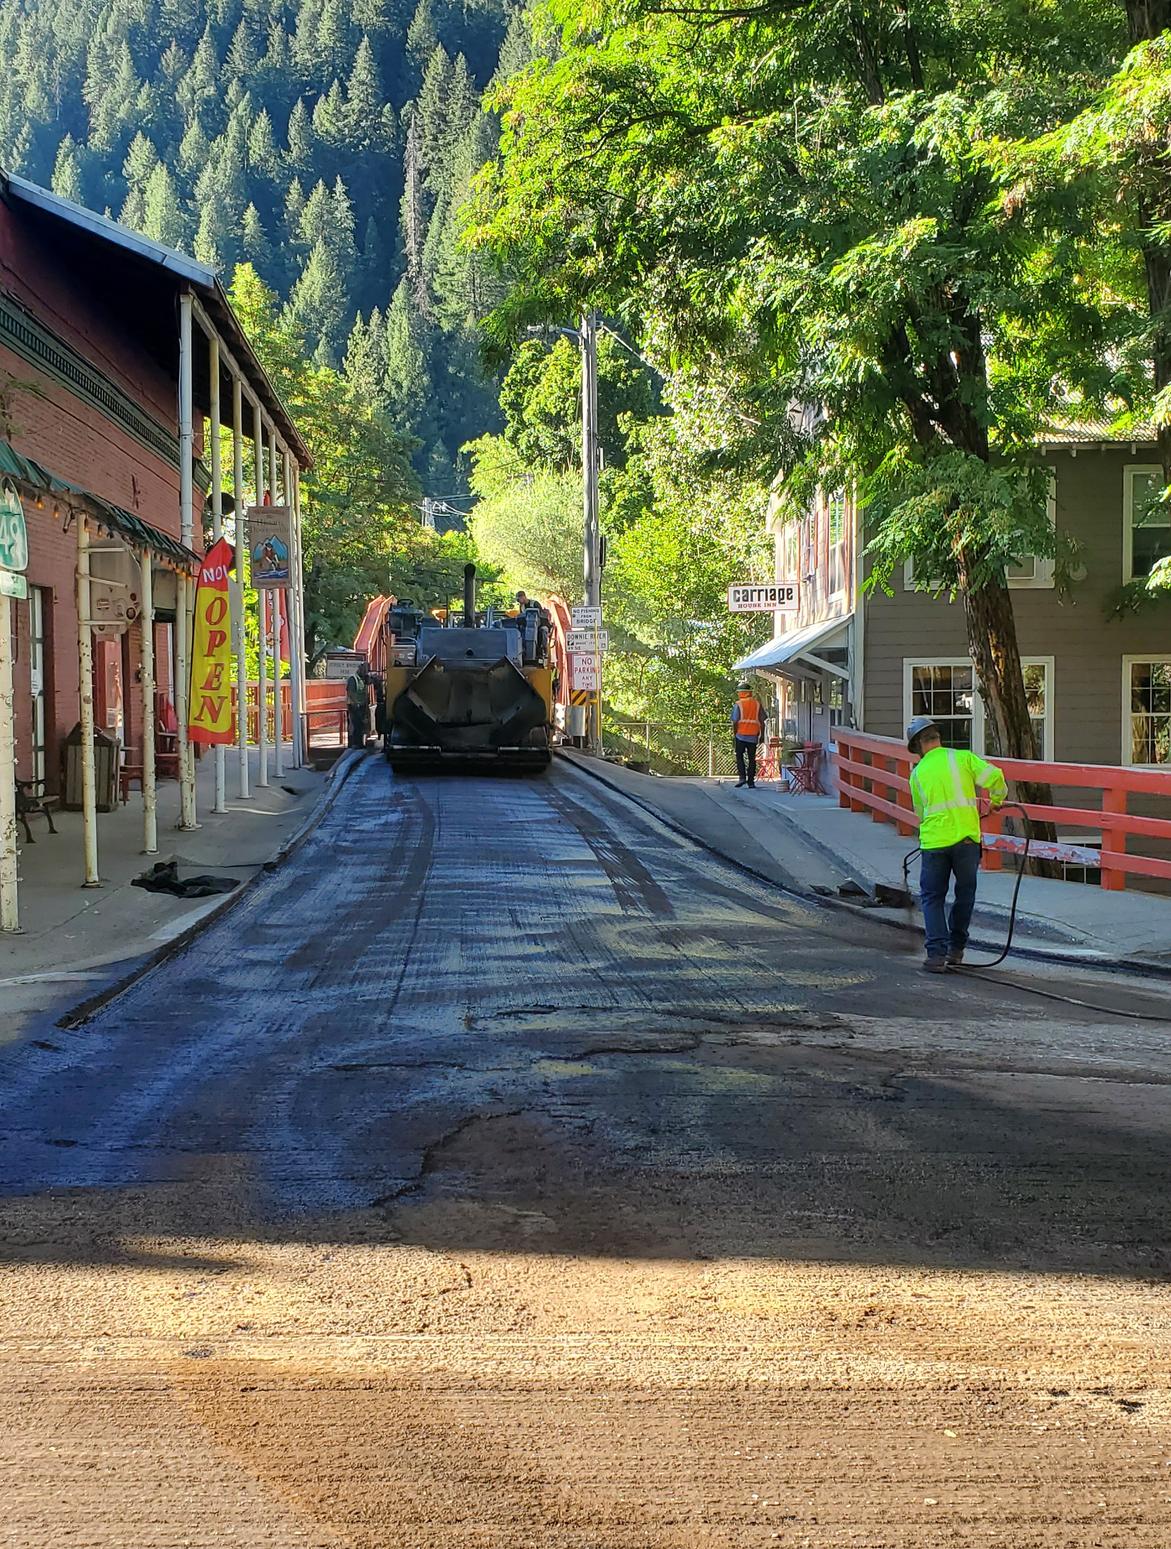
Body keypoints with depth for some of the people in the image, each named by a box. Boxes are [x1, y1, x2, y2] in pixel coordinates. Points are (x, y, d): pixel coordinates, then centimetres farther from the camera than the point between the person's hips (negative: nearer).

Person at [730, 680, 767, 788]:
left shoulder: (738, 704, -5)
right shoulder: (757, 704, 5)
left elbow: (735, 721, -9)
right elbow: (762, 721, 5)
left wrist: (734, 733, 5)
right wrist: (761, 735, 13)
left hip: (741, 735, -3)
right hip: (753, 736, 3)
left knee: (740, 756, 9)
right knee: (752, 758, 7)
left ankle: (742, 777, -7)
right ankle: (751, 782, 6)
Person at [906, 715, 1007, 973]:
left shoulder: (917, 773, 10)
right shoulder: (962, 758, 3)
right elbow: (994, 776, -5)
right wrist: (997, 799, 15)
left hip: (933, 841, 0)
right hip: (966, 838, 0)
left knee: (932, 897, 11)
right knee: (965, 894, 17)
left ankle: (937, 953, -1)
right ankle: (956, 949, 22)